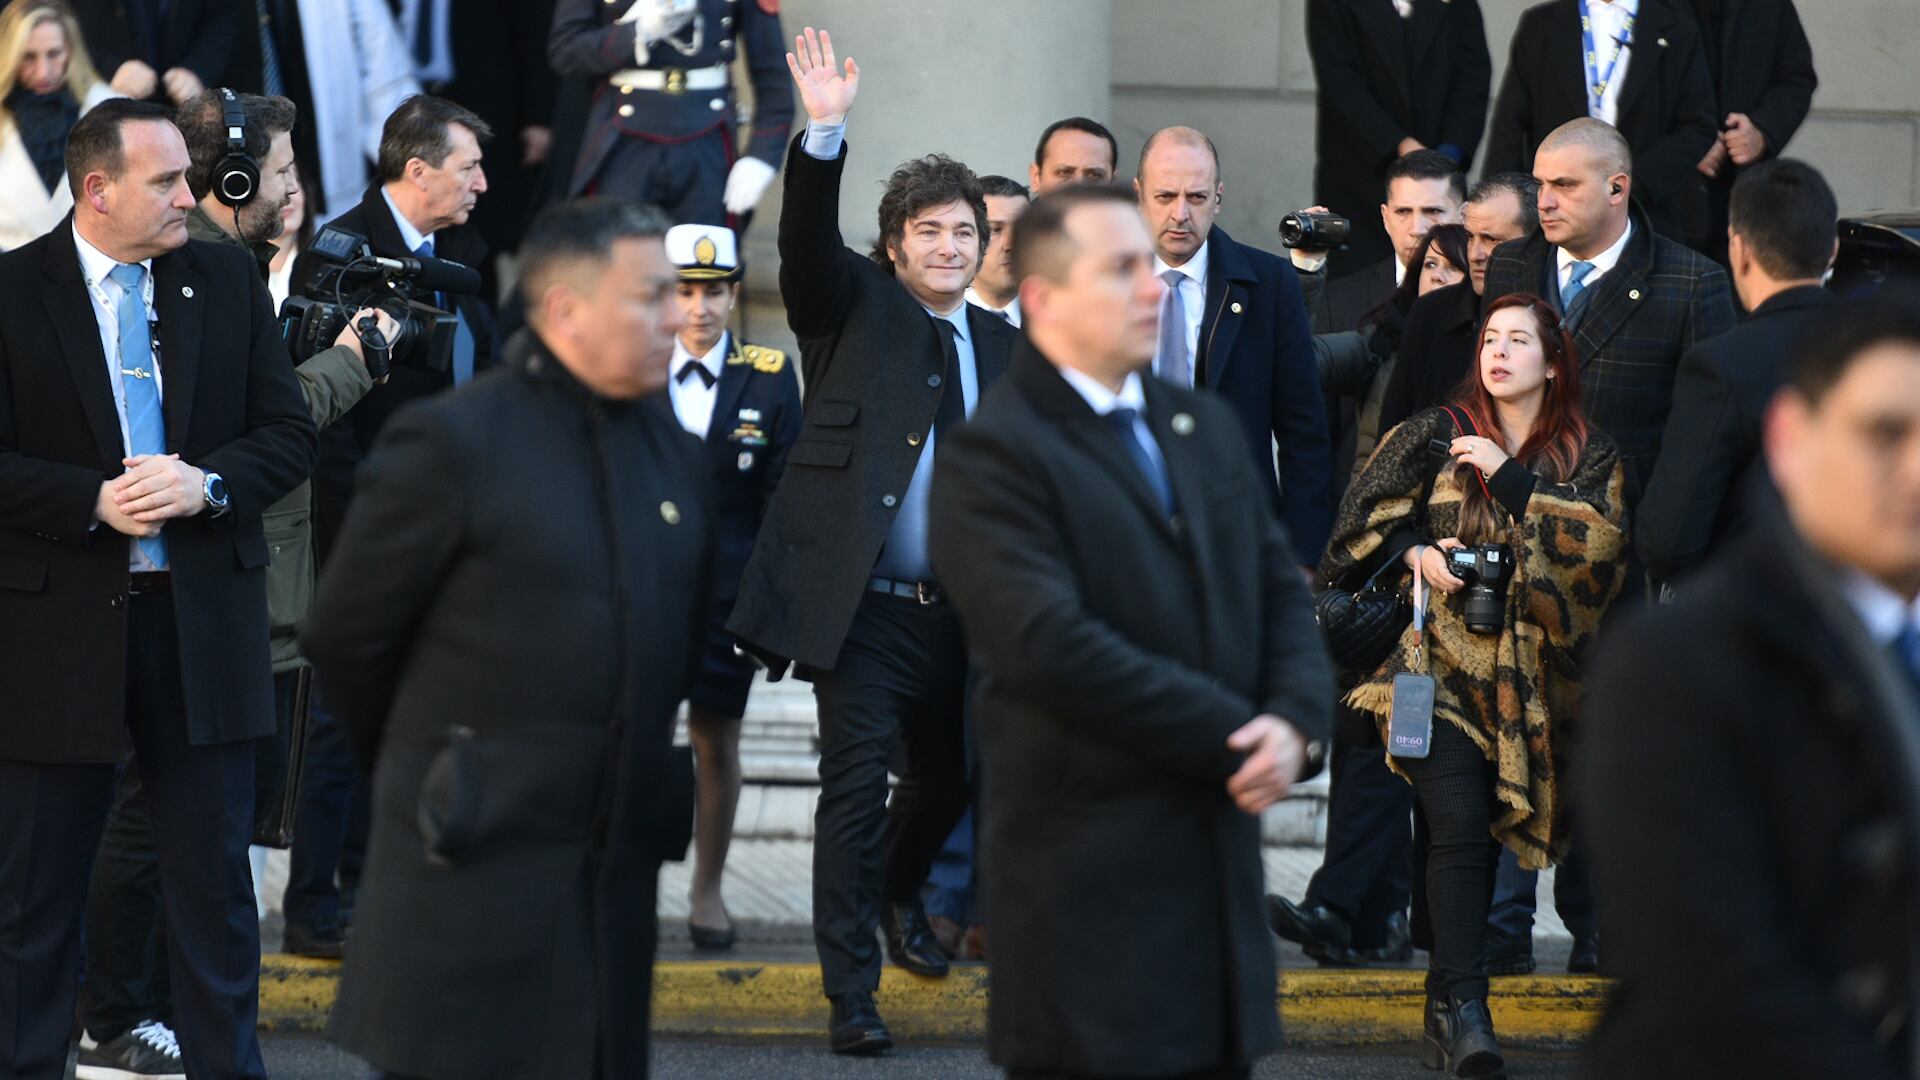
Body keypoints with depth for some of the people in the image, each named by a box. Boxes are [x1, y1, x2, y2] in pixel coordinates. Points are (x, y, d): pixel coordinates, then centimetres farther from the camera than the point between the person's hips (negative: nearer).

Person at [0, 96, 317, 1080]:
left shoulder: (227, 281, 5)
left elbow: (290, 434, 5)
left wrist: (205, 484, -13)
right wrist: (94, 500, -20)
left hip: (202, 620, 3)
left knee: (214, 880, 8)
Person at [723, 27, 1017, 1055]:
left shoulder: (1002, 346, 11)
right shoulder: (854, 306, 0)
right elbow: (807, 239, -18)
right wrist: (824, 136, -33)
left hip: (957, 611, 5)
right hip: (862, 602, -5)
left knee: (950, 774, 19)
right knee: (856, 784, -8)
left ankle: (897, 890, 51)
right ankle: (851, 995, -4)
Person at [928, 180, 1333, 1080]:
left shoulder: (1203, 425, 16)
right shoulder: (994, 454, -10)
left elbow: (1281, 592, 14)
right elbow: (1051, 645, -20)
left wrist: (1295, 721, -7)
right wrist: (1234, 736, -16)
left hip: (1218, 866, 7)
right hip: (1091, 887, -7)